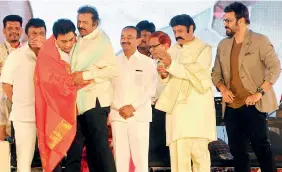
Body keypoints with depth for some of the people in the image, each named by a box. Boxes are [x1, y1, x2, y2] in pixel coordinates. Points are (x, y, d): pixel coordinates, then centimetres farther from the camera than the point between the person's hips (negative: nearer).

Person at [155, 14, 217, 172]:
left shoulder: (204, 49, 3)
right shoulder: (173, 51, 17)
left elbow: (195, 72, -12)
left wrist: (171, 65, -19)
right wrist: (164, 75, -4)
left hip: (197, 107, -4)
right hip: (176, 107, 4)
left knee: (198, 149, -8)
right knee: (178, 151, -3)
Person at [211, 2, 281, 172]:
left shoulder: (260, 40, -4)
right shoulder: (223, 45, 12)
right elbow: (216, 73, 16)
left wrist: (259, 93, -18)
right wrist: (222, 88, -4)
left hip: (253, 105, -5)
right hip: (231, 106, 6)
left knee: (261, 146, -7)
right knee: (237, 150, 8)